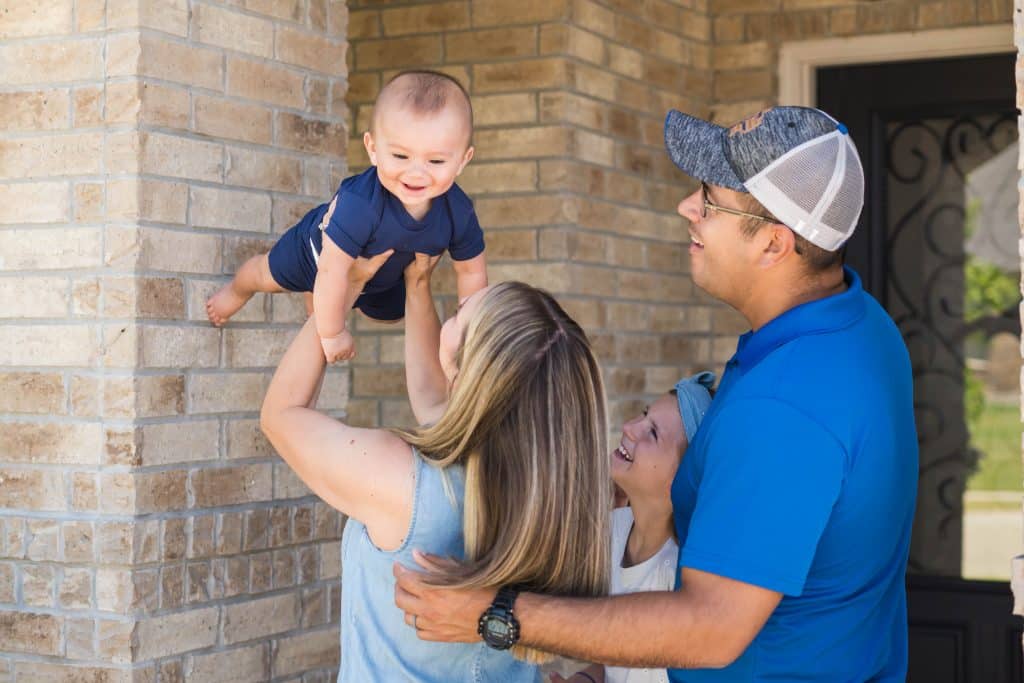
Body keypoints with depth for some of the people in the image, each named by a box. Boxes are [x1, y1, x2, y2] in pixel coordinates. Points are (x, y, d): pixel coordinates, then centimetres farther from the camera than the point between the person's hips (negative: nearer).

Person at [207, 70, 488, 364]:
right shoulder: (359, 203, -52)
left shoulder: (458, 214, -37)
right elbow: (332, 272, -45)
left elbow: (471, 271, -19)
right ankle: (236, 290, 61)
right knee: (268, 276, 23)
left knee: (390, 314, 33)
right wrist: (332, 333, -35)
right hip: (319, 250, -5)